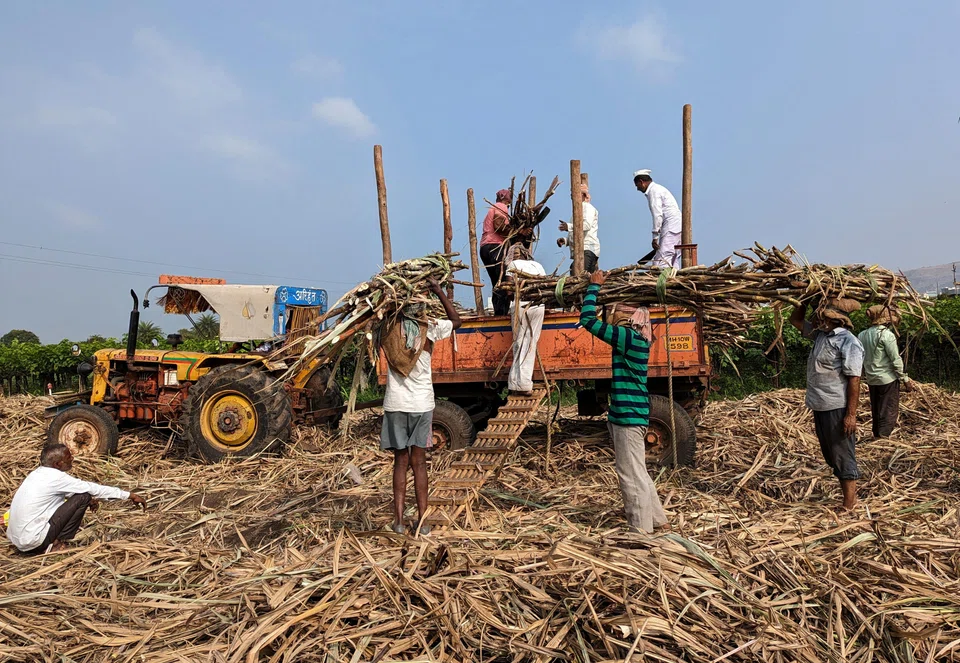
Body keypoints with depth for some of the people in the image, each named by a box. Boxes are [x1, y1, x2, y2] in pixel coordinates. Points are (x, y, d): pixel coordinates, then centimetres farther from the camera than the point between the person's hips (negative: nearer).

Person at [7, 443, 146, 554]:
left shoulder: (38, 473, 9)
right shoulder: (55, 477, -16)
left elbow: (66, 490, 23)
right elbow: (92, 488, -13)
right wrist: (128, 495, -7)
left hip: (16, 539, 9)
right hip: (33, 542, -9)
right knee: (83, 497, -10)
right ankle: (57, 545, -2)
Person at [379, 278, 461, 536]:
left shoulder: (389, 330, -3)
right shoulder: (430, 328, -5)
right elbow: (456, 320, 14)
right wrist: (439, 291, 13)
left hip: (395, 404, 1)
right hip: (422, 403, 0)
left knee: (400, 461, 10)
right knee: (419, 462, 7)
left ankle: (399, 520, 8)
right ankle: (422, 521, 9)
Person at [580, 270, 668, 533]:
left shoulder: (628, 337, -16)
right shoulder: (637, 339, 10)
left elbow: (587, 319, -17)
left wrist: (594, 286, -6)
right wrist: (598, 288, 21)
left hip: (628, 414, -10)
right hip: (631, 413, 10)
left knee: (631, 474, 0)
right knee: (636, 471, 21)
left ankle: (641, 529, 10)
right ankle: (656, 519, 33)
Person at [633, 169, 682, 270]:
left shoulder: (654, 191, -7)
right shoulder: (658, 188, 23)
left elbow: (658, 215, -16)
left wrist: (655, 237, -15)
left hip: (671, 228, -10)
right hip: (677, 227, 10)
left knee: (661, 261, -15)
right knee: (673, 261, 8)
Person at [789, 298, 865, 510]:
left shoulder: (848, 342, -17)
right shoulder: (821, 333, 8)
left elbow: (854, 380, -19)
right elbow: (796, 320, 23)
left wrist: (851, 414, -20)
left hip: (837, 409, -9)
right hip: (820, 407, 9)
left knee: (843, 455, 1)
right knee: (830, 454, 17)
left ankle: (849, 506, 10)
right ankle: (849, 496, 31)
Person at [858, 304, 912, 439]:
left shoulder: (862, 335, 5)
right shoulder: (887, 334, -15)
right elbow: (896, 361, -14)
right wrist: (905, 380, -7)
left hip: (871, 380, 7)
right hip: (888, 379, -7)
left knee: (876, 411, 17)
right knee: (888, 412, -1)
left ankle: (876, 437, 26)